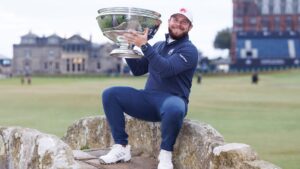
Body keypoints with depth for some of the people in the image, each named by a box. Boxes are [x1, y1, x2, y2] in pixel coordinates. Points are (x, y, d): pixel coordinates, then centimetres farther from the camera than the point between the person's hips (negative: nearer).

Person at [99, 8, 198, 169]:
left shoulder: (189, 50, -3)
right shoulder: (158, 45, 19)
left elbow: (166, 69, -20)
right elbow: (138, 70, 20)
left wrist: (144, 46, -23)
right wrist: (129, 46, 6)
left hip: (172, 100, -6)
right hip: (148, 98, 6)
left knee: (174, 109, -42)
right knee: (110, 94, -11)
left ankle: (165, 153, -15)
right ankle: (122, 147, -9)